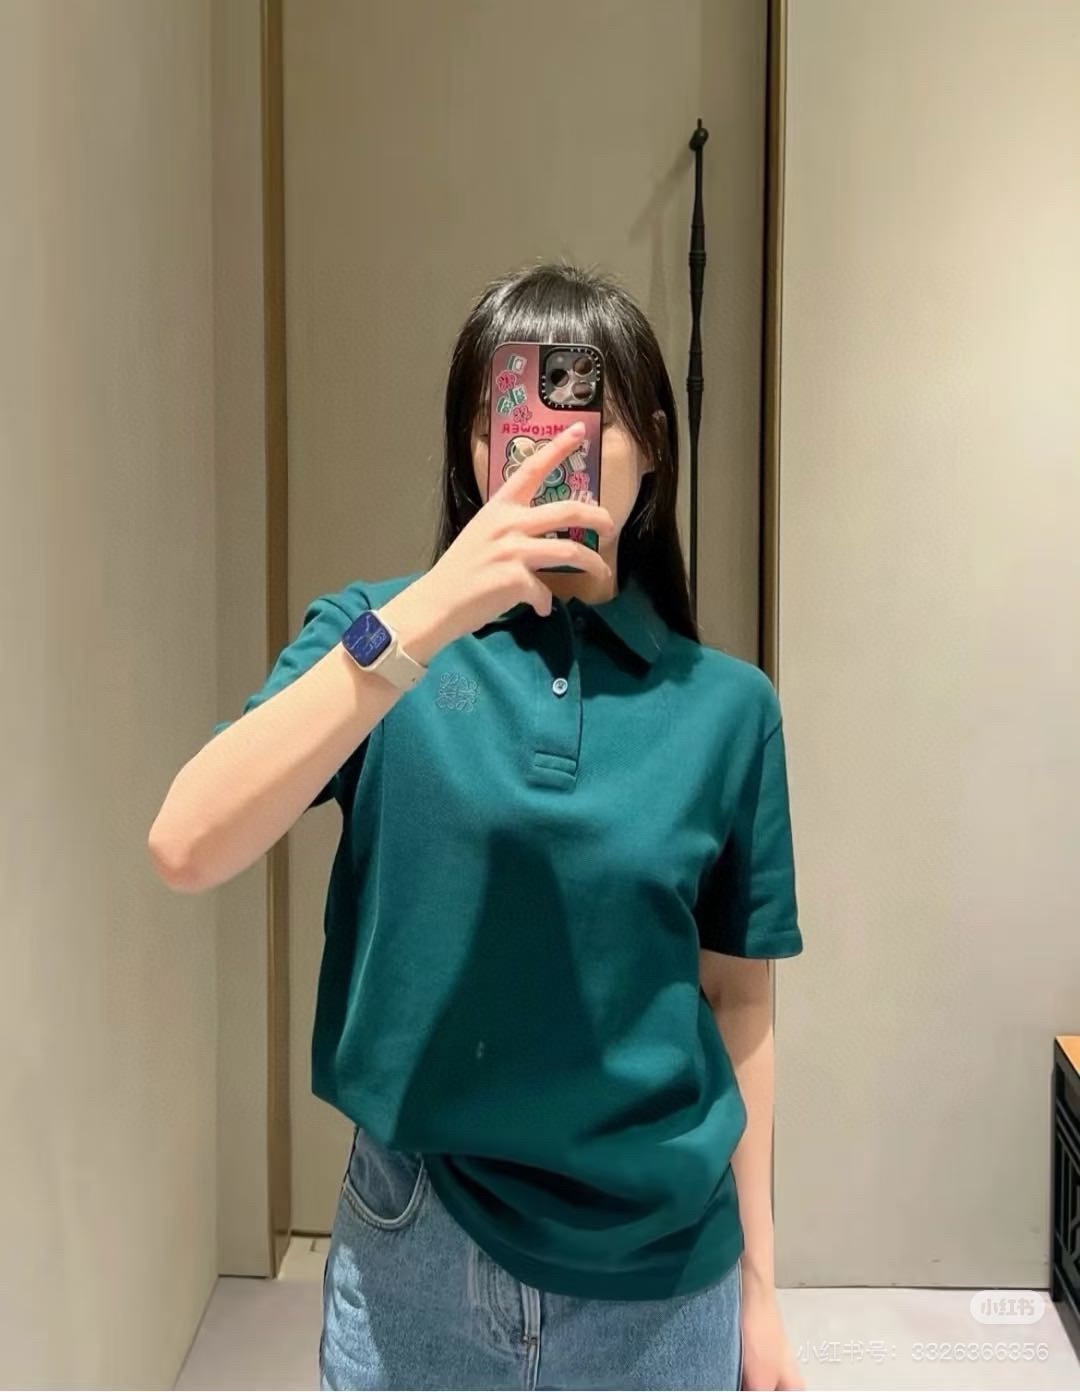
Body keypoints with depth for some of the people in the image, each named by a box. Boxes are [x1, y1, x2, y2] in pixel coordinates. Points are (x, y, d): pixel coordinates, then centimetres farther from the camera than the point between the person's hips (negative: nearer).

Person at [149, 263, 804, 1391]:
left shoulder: (724, 704, -5)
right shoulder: (375, 634, -7)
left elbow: (738, 1007, 1)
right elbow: (187, 851, -22)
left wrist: (757, 1288, 6)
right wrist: (419, 622, -30)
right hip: (418, 1255, 0)